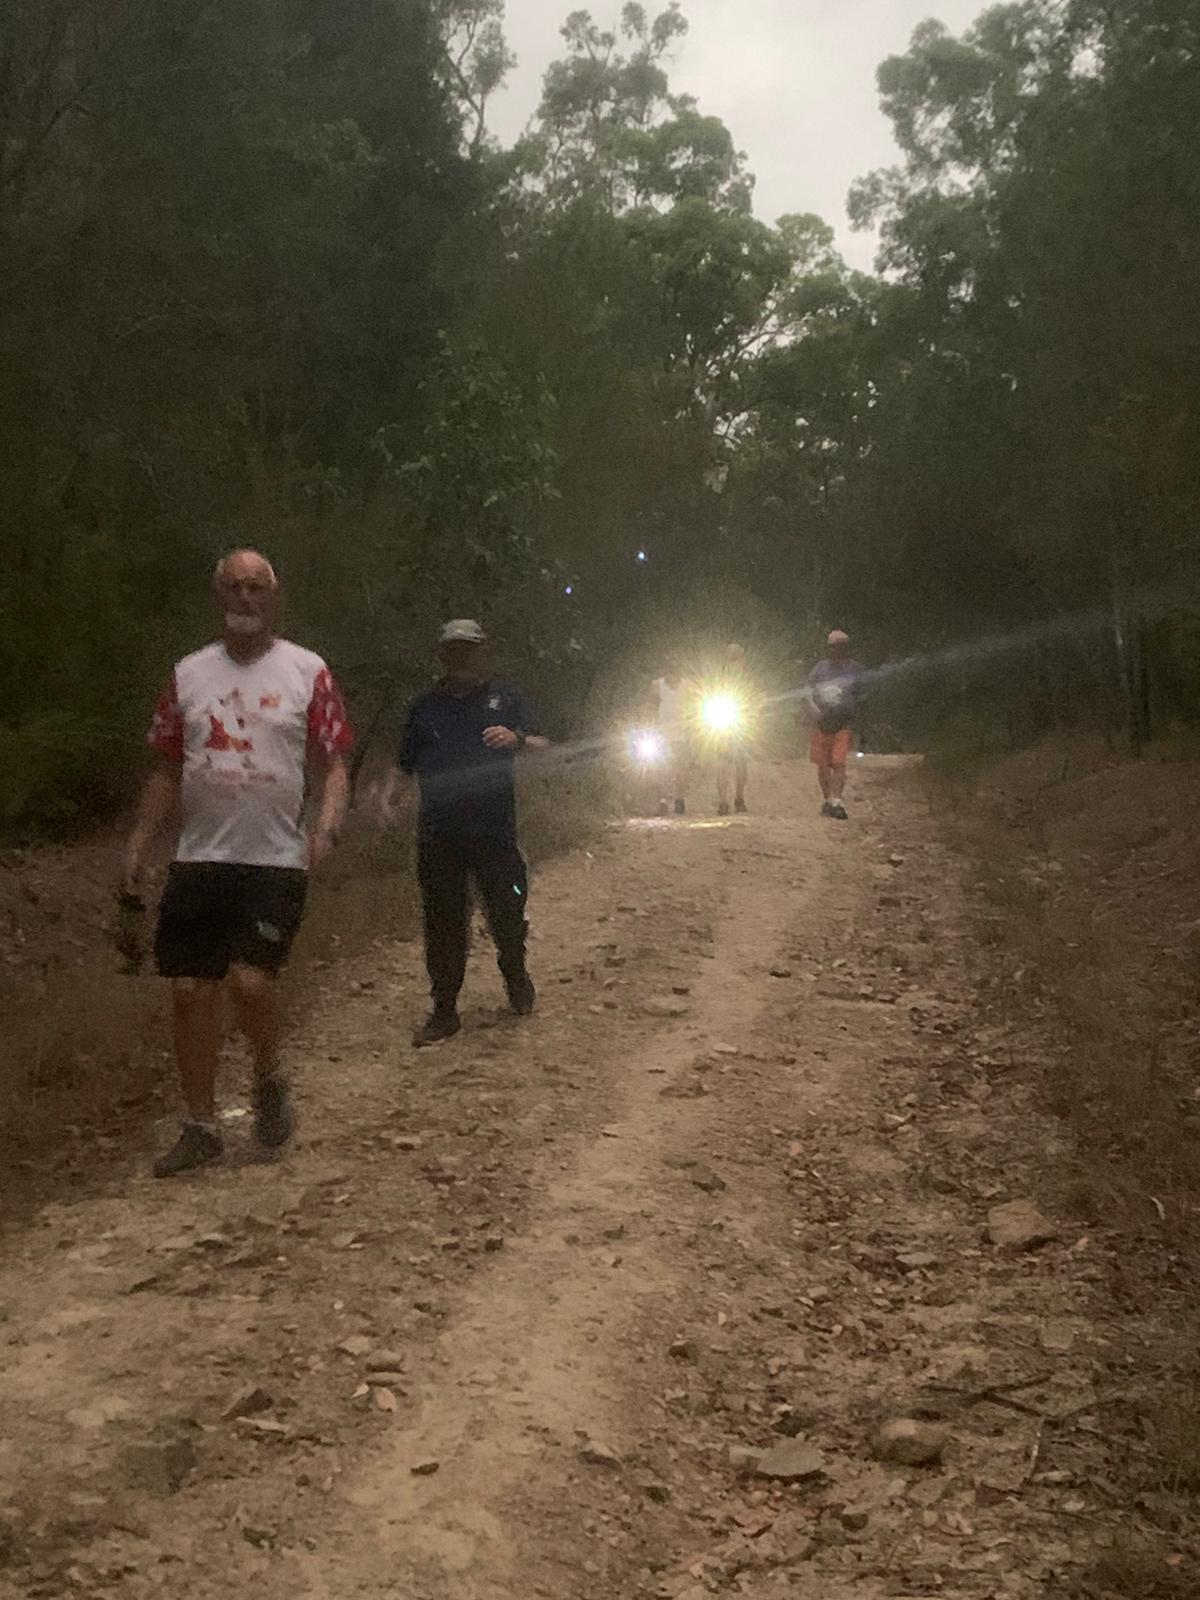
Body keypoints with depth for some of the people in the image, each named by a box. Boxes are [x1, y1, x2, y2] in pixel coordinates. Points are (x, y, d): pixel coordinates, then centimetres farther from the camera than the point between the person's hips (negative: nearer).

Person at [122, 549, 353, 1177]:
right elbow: (167, 771, 14)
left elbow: (332, 764, 0)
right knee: (190, 990, 2)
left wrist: (328, 821, -18)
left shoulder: (307, 672, 1)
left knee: (249, 978, -17)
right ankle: (200, 1126, 17)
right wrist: (137, 848, 7)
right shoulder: (188, 674, 10)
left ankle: (269, 1076, 14)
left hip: (276, 860, -3)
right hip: (199, 859, 4)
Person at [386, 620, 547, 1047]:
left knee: (507, 912, 0)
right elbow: (404, 763, 18)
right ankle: (444, 1011, 11)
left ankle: (515, 974, 30)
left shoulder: (504, 696, 10)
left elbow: (543, 748, 6)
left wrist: (517, 740, -16)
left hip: (495, 830, -2)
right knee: (443, 923, 3)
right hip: (438, 832, 2)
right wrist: (388, 797, 0)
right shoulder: (425, 705, 16)